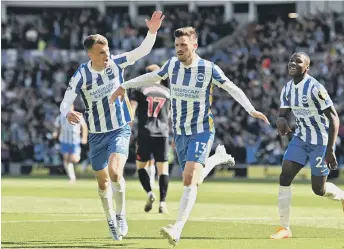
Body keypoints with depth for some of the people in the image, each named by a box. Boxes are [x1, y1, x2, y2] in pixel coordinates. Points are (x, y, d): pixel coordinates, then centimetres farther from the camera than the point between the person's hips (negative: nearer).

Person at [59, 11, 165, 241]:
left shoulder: (116, 63, -10)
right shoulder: (81, 76, -14)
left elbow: (143, 50, -6)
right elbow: (65, 103, -14)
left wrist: (152, 32, -24)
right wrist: (68, 113, -38)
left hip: (120, 129, -1)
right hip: (97, 134, 1)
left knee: (115, 172, -23)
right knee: (103, 180, 11)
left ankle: (121, 215, -3)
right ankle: (111, 220, 32)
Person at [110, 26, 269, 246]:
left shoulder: (209, 69, -13)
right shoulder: (172, 64, 0)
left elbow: (233, 89, -7)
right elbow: (153, 77, 18)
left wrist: (251, 110, -20)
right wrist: (124, 86, 21)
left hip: (202, 131, -5)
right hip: (180, 133, 5)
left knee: (189, 180, -21)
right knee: (193, 180, 12)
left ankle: (177, 229, -25)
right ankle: (218, 157, 43)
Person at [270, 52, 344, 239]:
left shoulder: (315, 88, -22)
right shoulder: (287, 89, 1)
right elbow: (283, 113, 9)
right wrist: (281, 120, -19)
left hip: (321, 141, -6)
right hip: (301, 138, 6)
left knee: (318, 189, -1)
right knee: (285, 177, -9)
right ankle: (285, 228, -5)